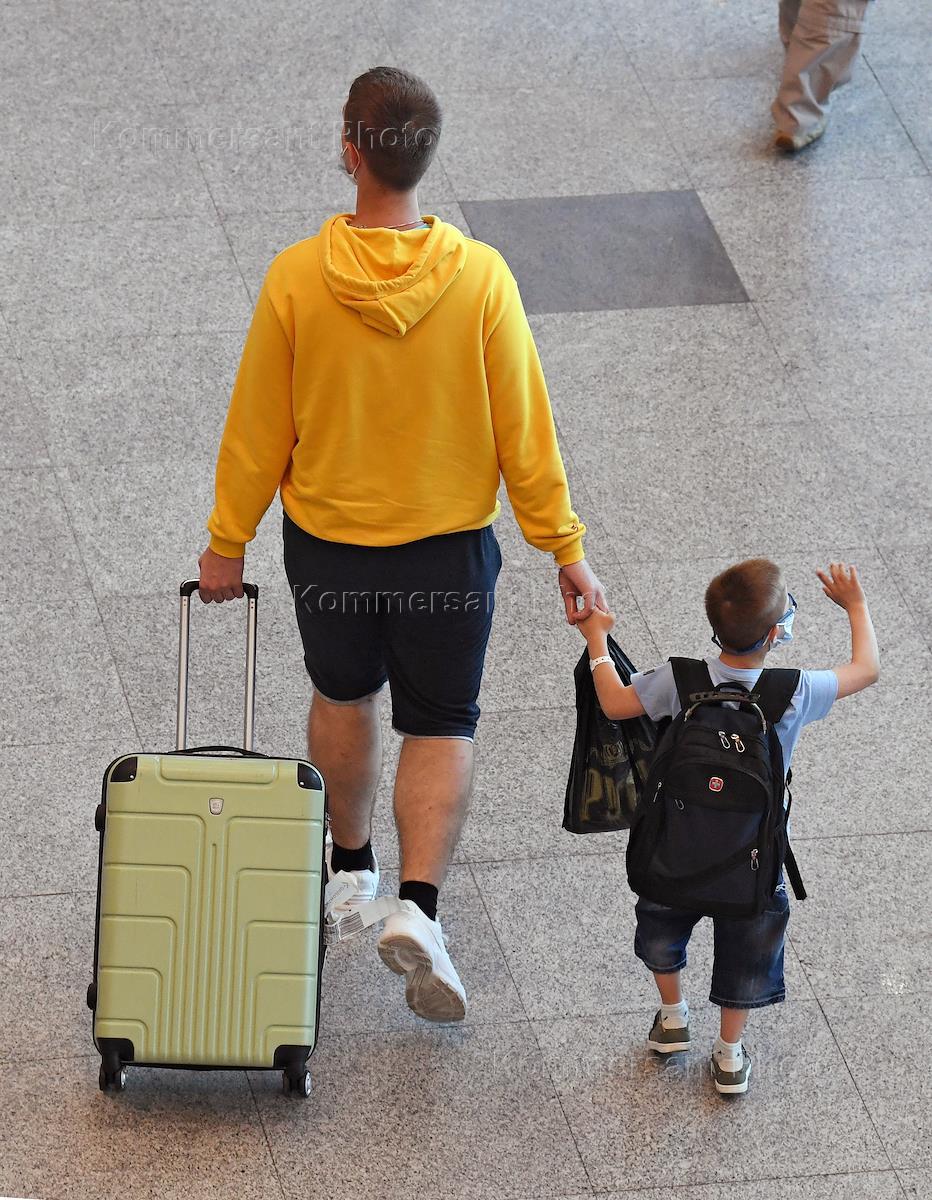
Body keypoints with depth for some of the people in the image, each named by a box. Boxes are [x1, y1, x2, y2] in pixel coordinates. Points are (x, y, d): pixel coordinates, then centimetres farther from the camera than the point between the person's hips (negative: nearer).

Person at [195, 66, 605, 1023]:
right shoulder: (480, 278, -19)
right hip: (450, 546, -1)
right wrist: (564, 548, -1)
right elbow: (524, 429, -12)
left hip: (328, 541, 1)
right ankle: (417, 906, -6)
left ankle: (350, 865, 44)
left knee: (344, 695, 26)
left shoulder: (297, 278, -18)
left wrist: (228, 541, 6)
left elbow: (258, 427, -8)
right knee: (440, 727, 13)